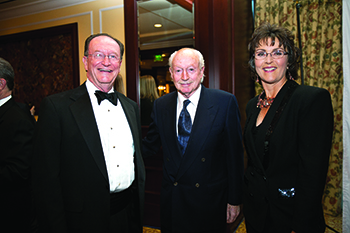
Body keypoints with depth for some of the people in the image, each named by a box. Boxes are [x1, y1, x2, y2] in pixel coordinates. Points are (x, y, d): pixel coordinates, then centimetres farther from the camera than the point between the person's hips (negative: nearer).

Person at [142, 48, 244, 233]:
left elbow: (235, 154, -7)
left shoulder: (225, 103, -11)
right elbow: (150, 145, 7)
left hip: (210, 203, -2)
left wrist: (234, 200, -4)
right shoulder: (161, 105, 0)